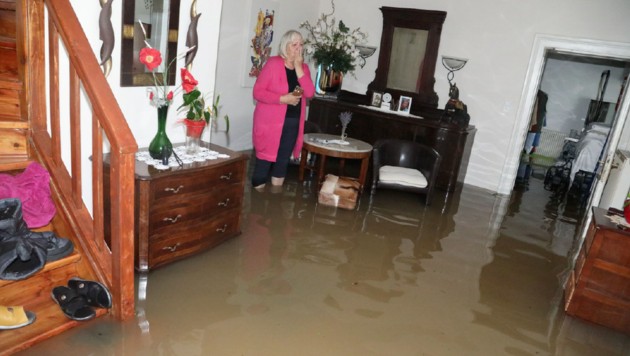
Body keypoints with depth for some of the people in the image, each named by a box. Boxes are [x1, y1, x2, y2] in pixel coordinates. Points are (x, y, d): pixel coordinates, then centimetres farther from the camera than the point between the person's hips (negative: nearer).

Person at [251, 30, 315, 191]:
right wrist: (283, 99, -20)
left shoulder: (303, 67, 9)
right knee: (264, 160, -1)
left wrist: (298, 67, -10)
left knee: (283, 161, 12)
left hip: (293, 123, 6)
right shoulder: (273, 63, -7)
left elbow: (309, 93, -5)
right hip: (270, 122, -5)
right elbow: (258, 92, -11)